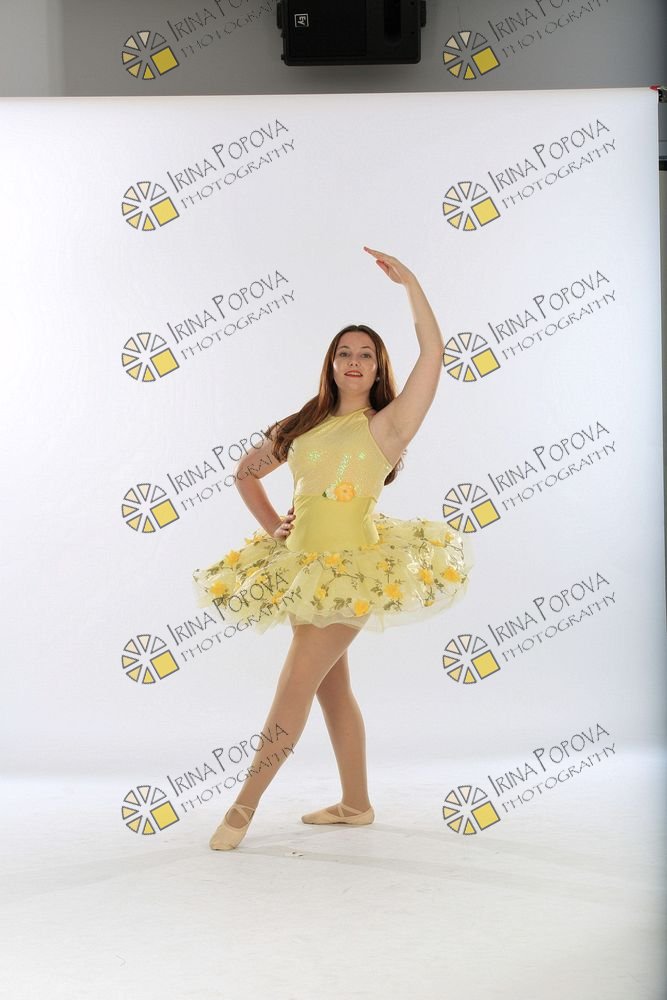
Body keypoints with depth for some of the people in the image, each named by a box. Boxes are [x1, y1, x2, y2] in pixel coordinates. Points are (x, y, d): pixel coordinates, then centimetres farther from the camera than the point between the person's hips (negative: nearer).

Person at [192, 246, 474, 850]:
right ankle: (355, 804, 23)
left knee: (295, 685, -8)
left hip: (352, 568, -6)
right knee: (331, 685, 11)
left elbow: (434, 353, -14)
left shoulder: (386, 424, -4)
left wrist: (409, 283, -13)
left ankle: (244, 807, 0)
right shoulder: (302, 427, 11)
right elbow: (246, 472, 23)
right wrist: (272, 525, 11)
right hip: (303, 563, 7)